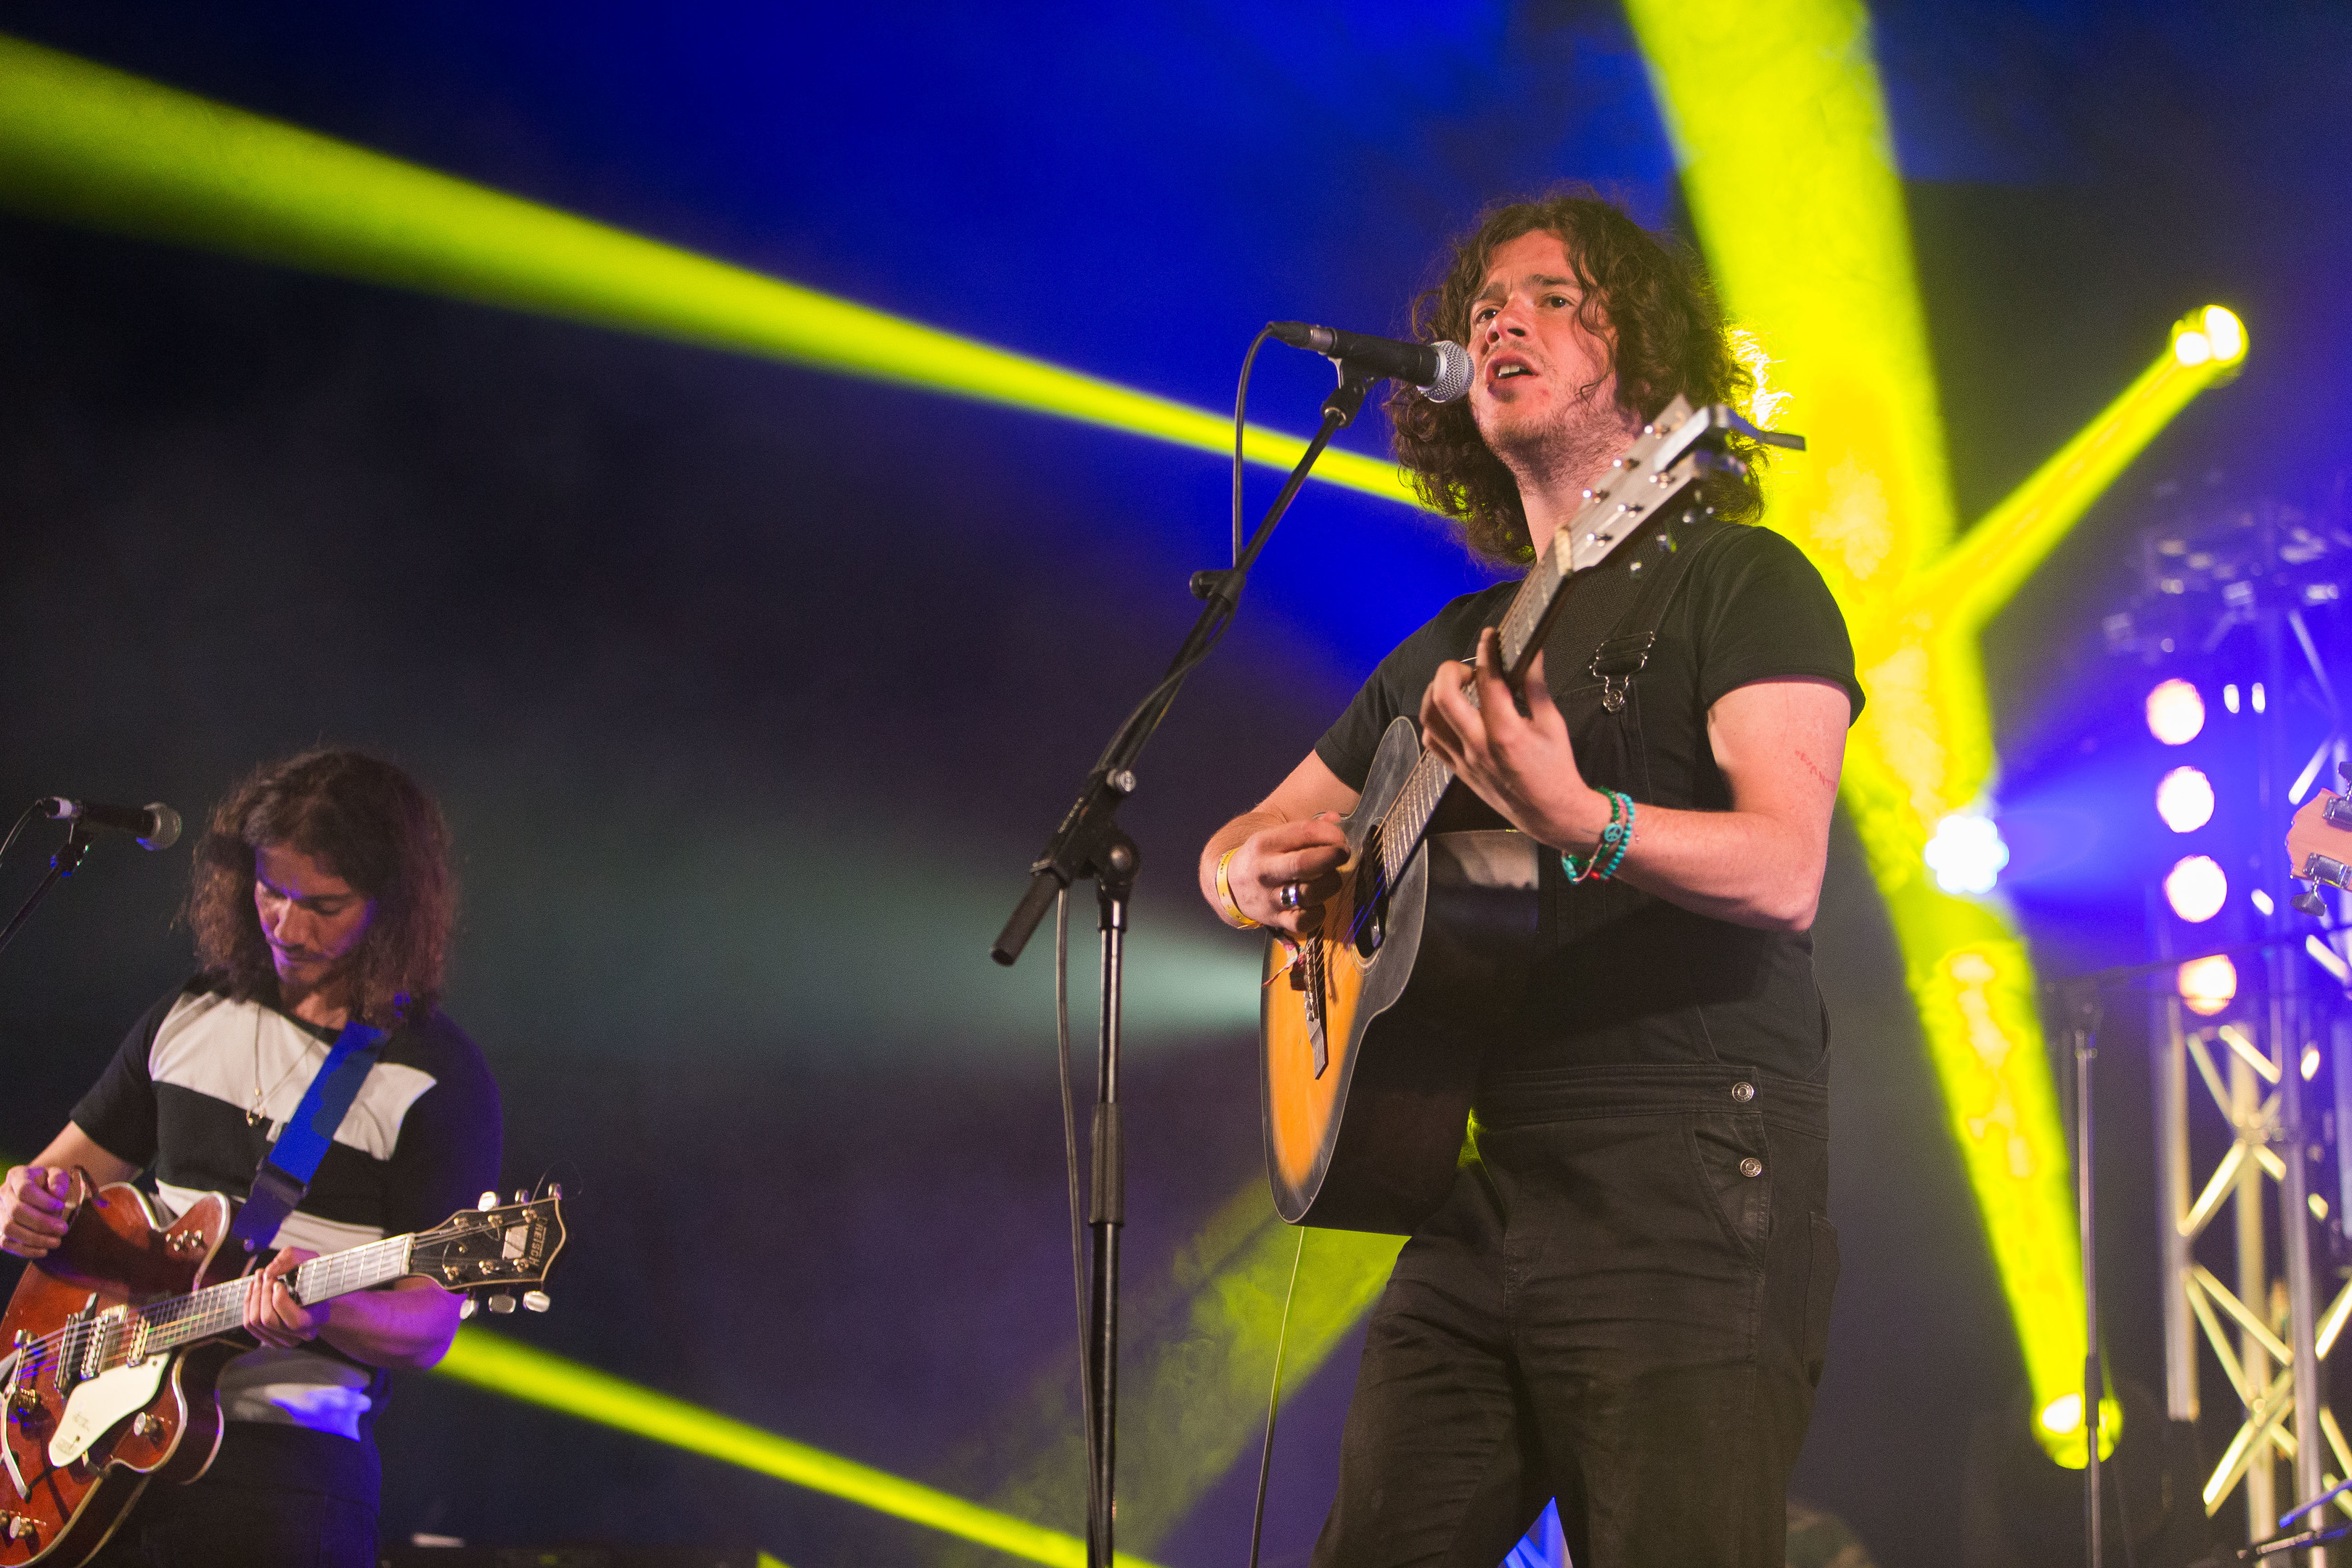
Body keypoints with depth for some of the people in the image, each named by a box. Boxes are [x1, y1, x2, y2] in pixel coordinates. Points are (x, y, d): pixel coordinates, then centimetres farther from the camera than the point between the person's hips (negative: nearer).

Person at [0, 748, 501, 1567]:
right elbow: (67, 1170, 22)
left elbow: (429, 1326, -5)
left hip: (283, 1451, -4)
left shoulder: (439, 1080, -2)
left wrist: (324, 1312, -25)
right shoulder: (189, 1016, 15)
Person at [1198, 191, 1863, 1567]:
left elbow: (1783, 873, -14)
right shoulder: (1450, 652, 21)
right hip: (1480, 1205, 6)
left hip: (1686, 1202, -6)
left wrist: (1576, 818, -32)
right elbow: (1244, 844, 31)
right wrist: (1255, 871, 5)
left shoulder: (1741, 581, 1)